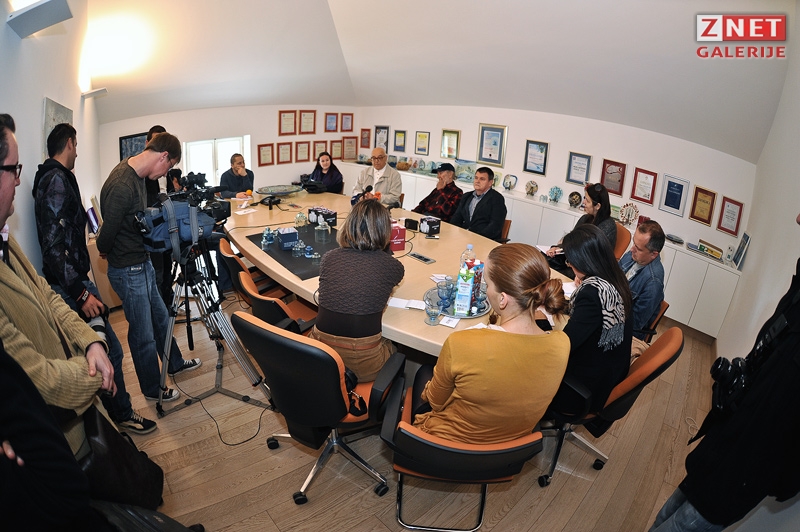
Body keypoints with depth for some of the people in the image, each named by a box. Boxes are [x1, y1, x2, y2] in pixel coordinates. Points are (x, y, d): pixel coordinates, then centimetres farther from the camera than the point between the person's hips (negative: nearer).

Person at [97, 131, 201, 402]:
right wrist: (105, 252, -2)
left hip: (142, 263, 9)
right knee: (143, 334, 8)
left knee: (160, 318, 24)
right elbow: (106, 237, -20)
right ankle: (152, 389, 27)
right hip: (128, 271, -9)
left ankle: (175, 363, 45)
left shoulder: (136, 175, 2)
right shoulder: (122, 185, -28)